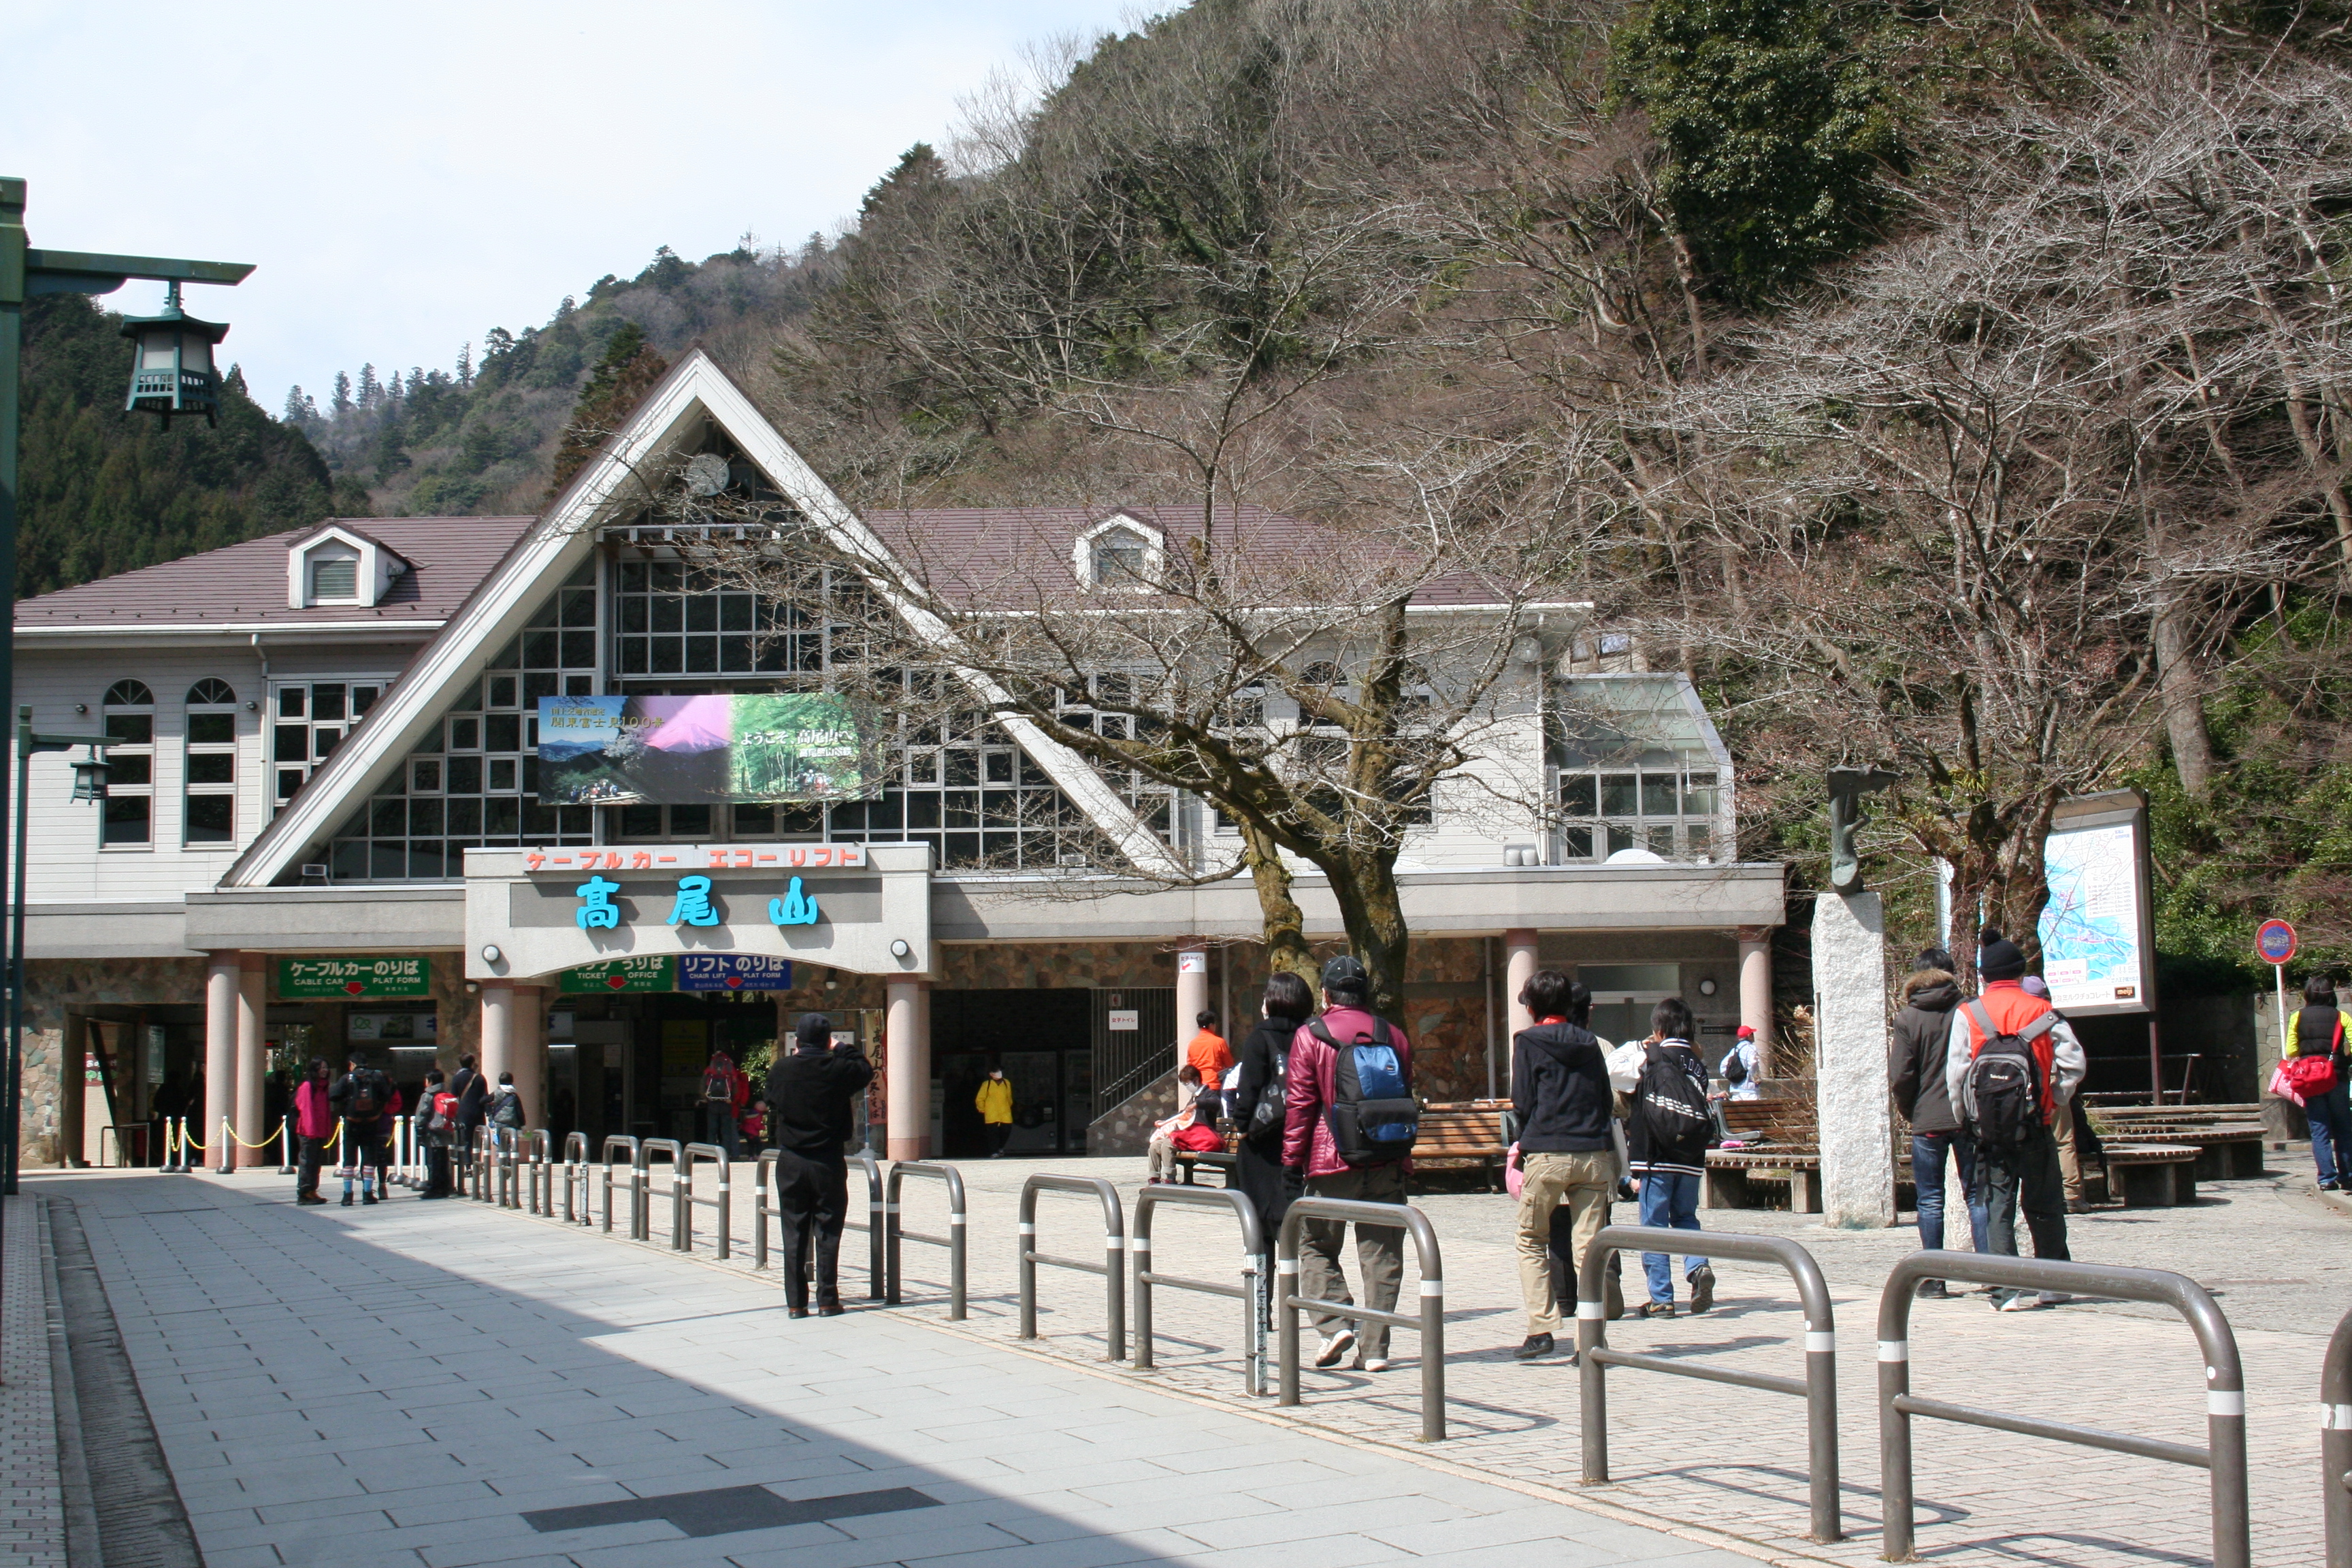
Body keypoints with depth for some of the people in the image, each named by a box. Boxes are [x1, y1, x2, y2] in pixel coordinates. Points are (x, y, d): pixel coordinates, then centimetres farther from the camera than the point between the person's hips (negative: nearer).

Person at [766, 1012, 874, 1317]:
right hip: (829, 1163, -2)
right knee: (828, 1233, 5)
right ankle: (827, 1300, 5)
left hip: (790, 1163, 2)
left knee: (794, 1233, 6)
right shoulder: (838, 1069, -11)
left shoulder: (779, 1071, -5)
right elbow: (865, 1070, 10)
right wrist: (845, 1049, 22)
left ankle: (796, 1303, 5)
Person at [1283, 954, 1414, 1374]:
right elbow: (1407, 1099, 15)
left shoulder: (1310, 1038, -3)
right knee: (1382, 1254, 6)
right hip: (1388, 1165, 3)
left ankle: (1334, 1324, -4)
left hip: (1332, 1164, -3)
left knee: (1315, 1246, 12)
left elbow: (1300, 1104, -4)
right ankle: (1375, 1348, 4)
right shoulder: (1394, 1037, 9)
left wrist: (1291, 1162, 1)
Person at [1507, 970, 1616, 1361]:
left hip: (1548, 1155, -3)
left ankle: (1542, 1329, 0)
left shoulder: (1529, 1041, 0)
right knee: (1588, 1248, 4)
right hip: (1595, 1154, 3)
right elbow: (1607, 1102, 14)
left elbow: (1523, 1104, -2)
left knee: (1531, 1242, 11)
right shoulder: (1589, 1043, 12)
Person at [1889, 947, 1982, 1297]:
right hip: (1968, 1118, 2)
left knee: (1930, 1199, 4)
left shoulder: (1906, 1020, -4)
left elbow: (1901, 1076, -8)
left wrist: (1908, 1111, 8)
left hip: (1927, 1122, -1)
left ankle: (1934, 1278, 3)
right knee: (1977, 1195, 7)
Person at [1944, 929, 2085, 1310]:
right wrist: (2056, 1102, 5)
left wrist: (1964, 1115, 5)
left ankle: (2007, 1289, -3)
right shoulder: (2042, 1011, -1)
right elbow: (2072, 1062, -5)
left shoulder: (1968, 1014, -3)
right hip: (2036, 1126, 1)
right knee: (2045, 1207, 12)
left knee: (1997, 1209, 3)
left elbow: (1956, 1075, -6)